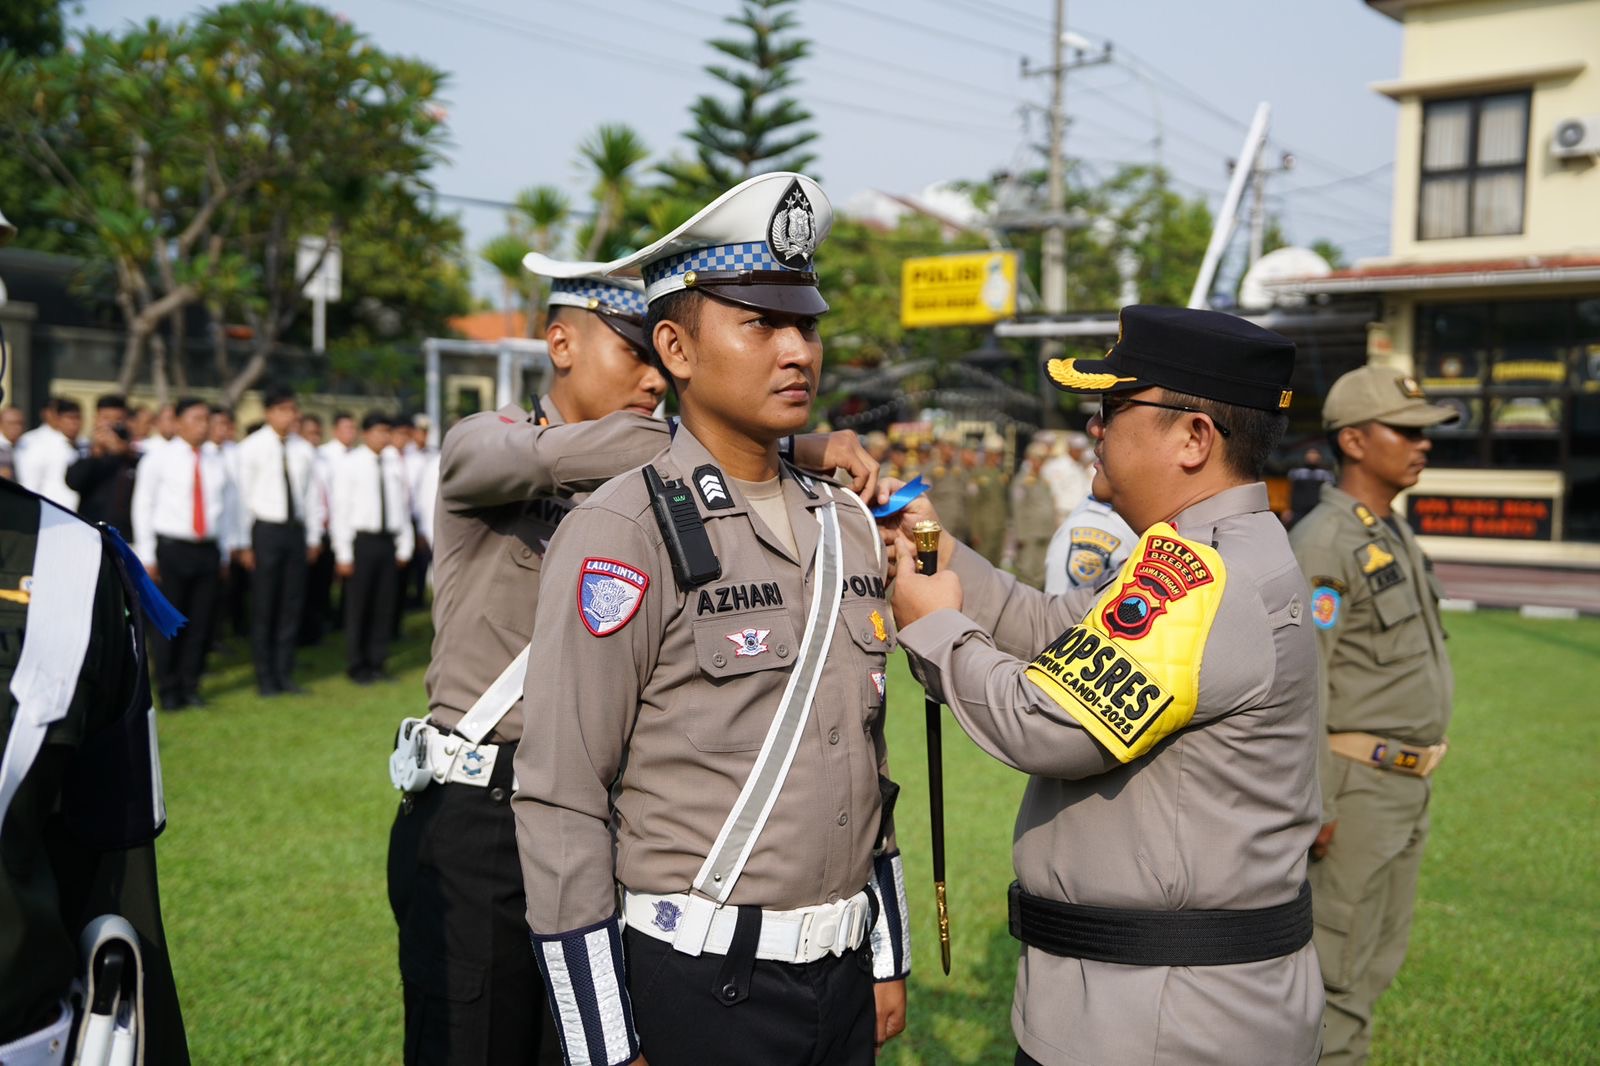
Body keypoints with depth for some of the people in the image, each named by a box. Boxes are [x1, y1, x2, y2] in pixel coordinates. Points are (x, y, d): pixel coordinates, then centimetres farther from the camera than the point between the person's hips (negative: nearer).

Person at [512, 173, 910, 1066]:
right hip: (703, 985, -6)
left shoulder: (850, 525, 7)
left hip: (841, 973, 6)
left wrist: (888, 957, 15)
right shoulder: (623, 534, -14)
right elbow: (562, 806, -15)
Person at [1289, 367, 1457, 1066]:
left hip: (1403, 786, 10)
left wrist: (1414, 778, 21)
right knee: (1337, 962, -2)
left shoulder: (1393, 534, 12)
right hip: (1354, 786, -9)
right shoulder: (1324, 544, -18)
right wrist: (1309, 807, -22)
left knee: (1378, 953, 17)